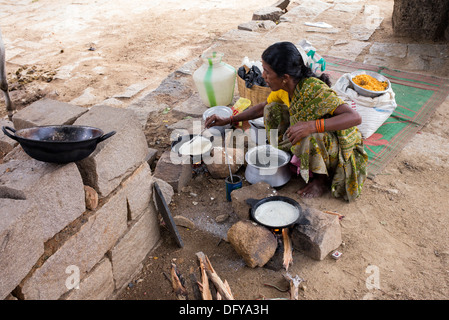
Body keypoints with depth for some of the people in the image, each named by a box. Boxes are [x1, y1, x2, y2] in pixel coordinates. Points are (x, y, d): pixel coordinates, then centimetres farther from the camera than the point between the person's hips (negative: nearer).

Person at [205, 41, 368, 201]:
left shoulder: (315, 90, -33)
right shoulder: (284, 88, -9)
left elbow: (355, 117, -41)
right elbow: (262, 108, 10)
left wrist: (311, 126, -49)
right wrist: (228, 120, 5)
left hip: (340, 147, -7)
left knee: (311, 138, -39)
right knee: (273, 110, -3)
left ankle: (324, 179, -8)